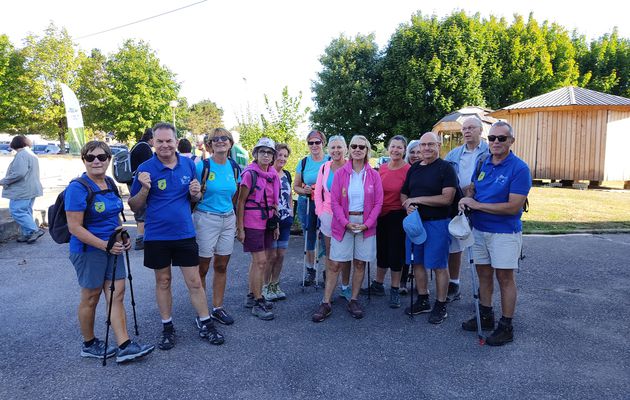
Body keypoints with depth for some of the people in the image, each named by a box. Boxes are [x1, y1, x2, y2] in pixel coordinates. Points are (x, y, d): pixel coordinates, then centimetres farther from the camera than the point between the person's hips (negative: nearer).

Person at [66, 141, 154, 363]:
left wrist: (123, 237, 4)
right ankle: (89, 345, 29)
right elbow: (75, 228, -20)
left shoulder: (110, 184, 7)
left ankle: (124, 347, 9)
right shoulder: (78, 188, -16)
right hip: (88, 251, -7)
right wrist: (105, 245, -24)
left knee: (117, 295, 4)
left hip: (112, 248, 7)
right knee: (91, 298, 9)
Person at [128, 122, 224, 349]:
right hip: (157, 236, -1)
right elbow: (134, 207, -3)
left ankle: (206, 326, 20)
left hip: (185, 234, 1)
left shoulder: (188, 164, 1)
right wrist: (144, 189, -21)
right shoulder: (146, 169, -7)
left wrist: (196, 193, -12)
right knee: (163, 282, 13)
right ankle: (167, 328, 29)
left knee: (195, 282, 5)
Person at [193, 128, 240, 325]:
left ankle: (217, 309, 25)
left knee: (221, 266, 12)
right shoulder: (202, 166, -10)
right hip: (206, 220, -5)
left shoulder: (233, 167, 6)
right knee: (202, 268, 4)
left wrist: (228, 210, 14)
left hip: (228, 220, 5)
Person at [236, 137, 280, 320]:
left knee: (259, 261, 15)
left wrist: (276, 224, 15)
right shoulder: (249, 173, -11)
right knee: (260, 261, -6)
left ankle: (252, 296, 29)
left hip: (267, 222, 7)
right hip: (252, 222, -7)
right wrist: (240, 228, -13)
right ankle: (258, 303, 4)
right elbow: (241, 202, -10)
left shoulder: (273, 174, 8)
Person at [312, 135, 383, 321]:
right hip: (343, 223, -1)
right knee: (335, 264, 0)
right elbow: (335, 202, -3)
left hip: (366, 224, 1)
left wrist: (367, 224, -10)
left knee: (360, 263, 9)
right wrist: (346, 223, -14)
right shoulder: (340, 173, -1)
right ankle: (326, 303, 9)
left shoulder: (373, 175, 2)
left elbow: (378, 203, 1)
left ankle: (354, 301, 24)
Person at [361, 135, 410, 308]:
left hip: (397, 216, -5)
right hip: (380, 214, 5)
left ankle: (395, 291, 20)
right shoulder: (382, 168, 4)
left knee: (396, 253, 5)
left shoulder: (408, 170, -12)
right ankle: (378, 284, 33)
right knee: (381, 250, 17)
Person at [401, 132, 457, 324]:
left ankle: (440, 306, 16)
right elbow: (404, 194, 16)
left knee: (439, 265, 2)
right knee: (417, 263, 13)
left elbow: (447, 198, -18)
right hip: (414, 220, 6)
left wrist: (417, 200, -15)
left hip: (437, 222, -6)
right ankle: (423, 301, 28)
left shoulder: (446, 168, -7)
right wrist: (408, 206, -7)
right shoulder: (414, 168, 12)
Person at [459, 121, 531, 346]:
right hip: (479, 228, 6)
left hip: (505, 232, -6)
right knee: (483, 273, 15)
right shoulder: (482, 163, 5)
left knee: (505, 277, 3)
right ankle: (485, 317, 31)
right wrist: (466, 200, -5)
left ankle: (506, 327, 16)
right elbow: (473, 188, 19)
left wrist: (478, 205, -19)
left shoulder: (519, 169, -15)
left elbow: (513, 207, -21)